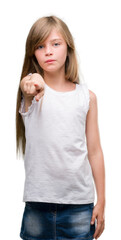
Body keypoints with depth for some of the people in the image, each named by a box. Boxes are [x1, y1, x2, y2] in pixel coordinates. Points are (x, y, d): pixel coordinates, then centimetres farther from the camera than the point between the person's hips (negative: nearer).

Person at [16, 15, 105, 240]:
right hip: (38, 202, -1)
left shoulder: (87, 96, 2)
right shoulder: (32, 88, -3)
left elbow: (94, 150, 5)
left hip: (79, 203, 1)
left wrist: (101, 201, 4)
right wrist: (30, 88, -53)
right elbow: (27, 86, -29)